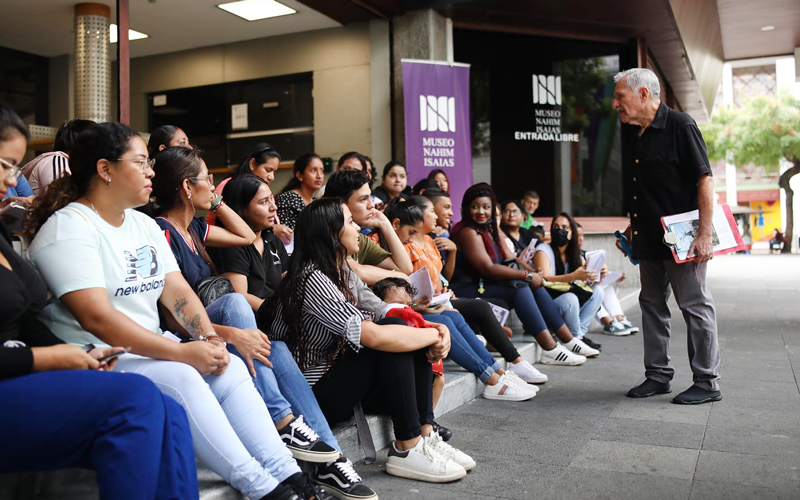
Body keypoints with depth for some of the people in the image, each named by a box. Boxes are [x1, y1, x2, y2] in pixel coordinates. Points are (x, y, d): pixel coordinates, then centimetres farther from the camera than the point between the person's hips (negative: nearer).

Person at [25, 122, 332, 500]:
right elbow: (96, 317, -24)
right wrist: (183, 352, -27)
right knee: (180, 379, -30)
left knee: (230, 367, -12)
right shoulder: (70, 228, -13)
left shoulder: (144, 224, 14)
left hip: (148, 348, 8)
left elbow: (177, 291, 7)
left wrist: (209, 338, -13)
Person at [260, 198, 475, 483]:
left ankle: (424, 435, -4)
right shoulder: (312, 279, -23)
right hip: (311, 393, -9)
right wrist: (435, 334, -17)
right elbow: (374, 336, -31)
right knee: (391, 339, -23)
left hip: (336, 374, 9)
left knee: (414, 337, -3)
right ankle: (407, 450, -14)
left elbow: (384, 313, 5)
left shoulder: (342, 272, 7)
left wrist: (437, 330, -13)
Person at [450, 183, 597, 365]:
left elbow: (509, 259, 13)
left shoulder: (491, 229, 15)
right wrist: (526, 275, -20)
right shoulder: (467, 232, -15)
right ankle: (550, 350, -26)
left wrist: (521, 267, -9)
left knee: (533, 284, 0)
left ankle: (568, 341, 3)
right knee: (519, 286, -24)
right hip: (466, 291, -9)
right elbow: (487, 268, -23)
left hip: (485, 285, 9)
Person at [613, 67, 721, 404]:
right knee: (652, 304, 12)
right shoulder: (637, 137, 12)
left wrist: (705, 234, -19)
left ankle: (707, 383, 11)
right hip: (649, 239, 8)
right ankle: (658, 376, 23)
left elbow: (705, 180, -15)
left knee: (695, 306, 0)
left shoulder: (679, 125, -10)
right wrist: (631, 229, 19)